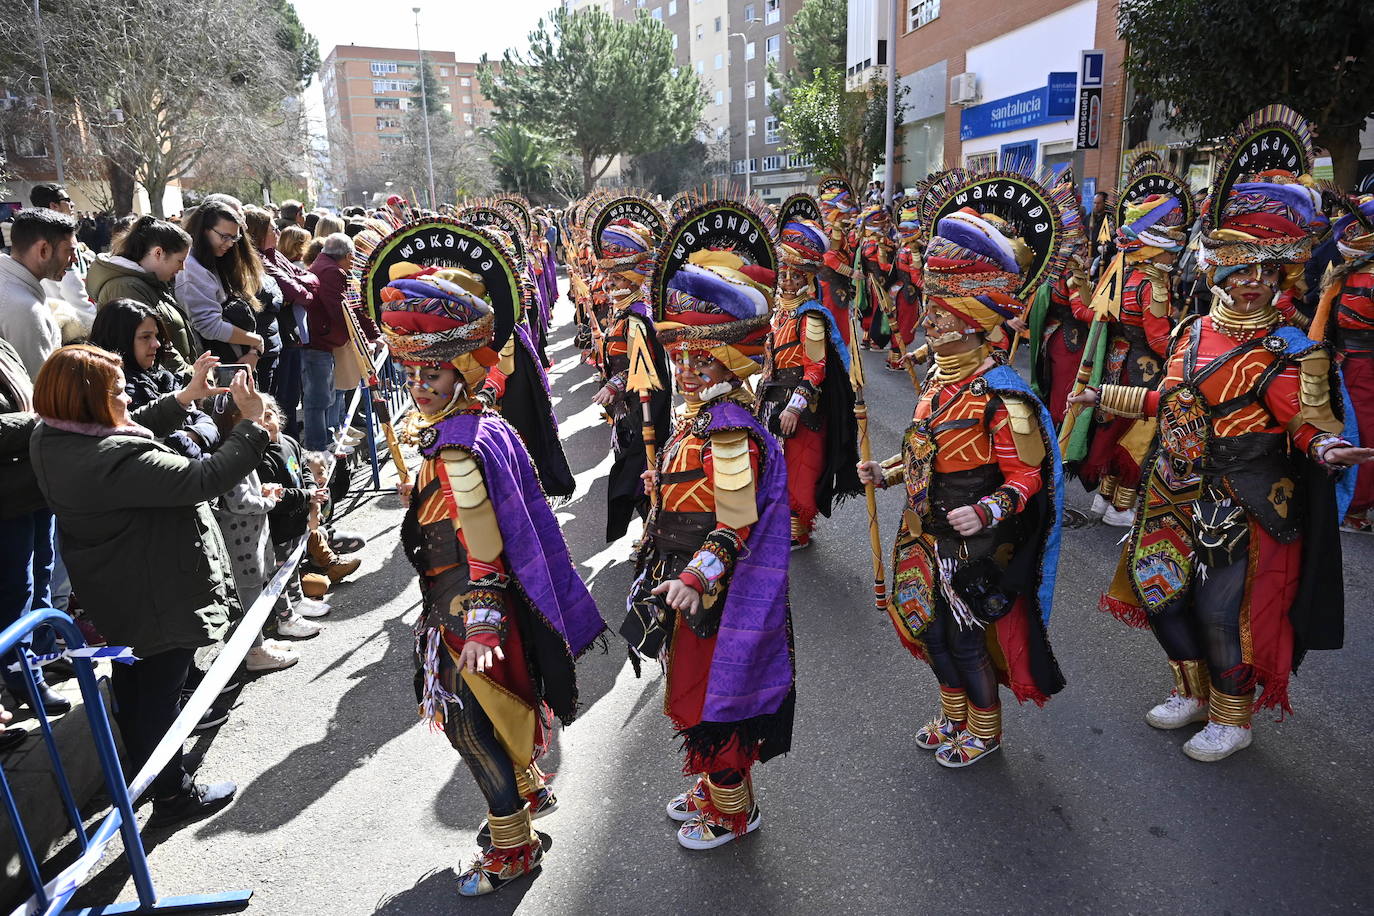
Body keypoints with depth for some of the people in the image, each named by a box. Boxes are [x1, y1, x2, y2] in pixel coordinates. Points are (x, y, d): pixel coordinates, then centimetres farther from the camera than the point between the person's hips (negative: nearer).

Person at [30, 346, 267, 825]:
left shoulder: (50, 440, -5)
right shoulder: (118, 460, -33)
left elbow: (135, 430, 9)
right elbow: (205, 479, -33)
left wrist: (185, 396, 6)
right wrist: (251, 422, -26)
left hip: (111, 595, 9)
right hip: (161, 598, -9)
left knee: (132, 682, 26)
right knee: (160, 690, 7)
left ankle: (143, 768, 48)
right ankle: (172, 794, 25)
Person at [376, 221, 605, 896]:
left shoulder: (456, 451, -26)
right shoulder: (481, 427, 3)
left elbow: (482, 553, -29)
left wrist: (479, 626, -29)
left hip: (473, 615, -9)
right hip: (469, 612, 9)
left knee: (477, 729, 7)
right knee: (498, 717, 26)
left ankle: (512, 849, 26)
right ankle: (527, 792, 49)